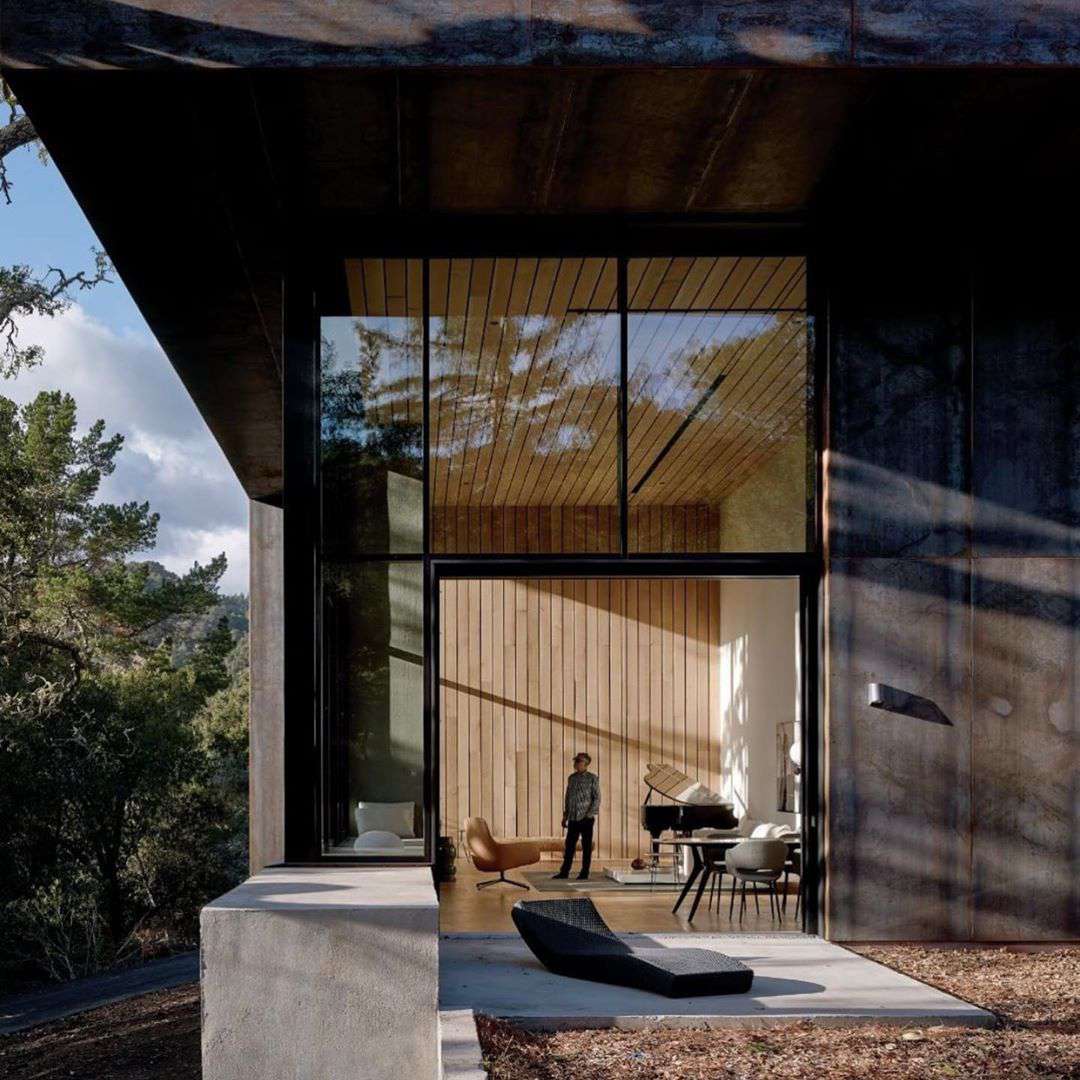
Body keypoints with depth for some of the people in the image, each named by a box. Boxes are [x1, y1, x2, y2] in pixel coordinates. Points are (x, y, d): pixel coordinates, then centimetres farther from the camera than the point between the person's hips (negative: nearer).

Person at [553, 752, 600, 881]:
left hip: (586, 818, -5)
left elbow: (597, 798, -7)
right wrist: (565, 816, 14)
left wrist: (590, 814, -15)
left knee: (586, 847, 2)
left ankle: (584, 873, 7)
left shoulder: (593, 778, -4)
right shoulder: (571, 778, 11)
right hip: (573, 818, 5)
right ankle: (564, 872, 7)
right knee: (569, 846, 4)